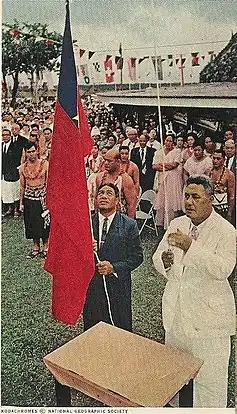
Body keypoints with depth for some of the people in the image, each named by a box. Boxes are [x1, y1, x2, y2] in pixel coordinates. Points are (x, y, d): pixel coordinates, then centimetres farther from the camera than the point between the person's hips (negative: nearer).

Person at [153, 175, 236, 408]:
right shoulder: (176, 225, 2)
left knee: (209, 377, 6)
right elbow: (157, 258, 6)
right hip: (176, 310, 6)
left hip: (208, 314, -5)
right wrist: (164, 261, -18)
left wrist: (191, 246, -33)